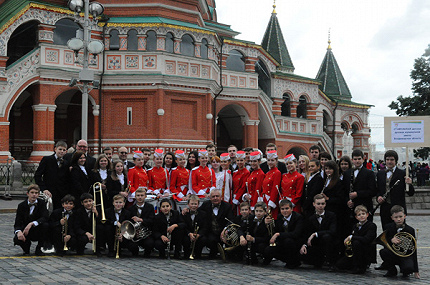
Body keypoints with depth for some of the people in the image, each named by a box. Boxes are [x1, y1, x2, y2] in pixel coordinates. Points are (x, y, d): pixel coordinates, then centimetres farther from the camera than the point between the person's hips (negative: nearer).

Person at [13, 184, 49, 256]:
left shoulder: (41, 203, -5)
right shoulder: (21, 205, -4)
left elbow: (45, 217, -21)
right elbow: (17, 223, -9)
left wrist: (32, 224, -36)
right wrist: (18, 231, -34)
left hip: (38, 231, 0)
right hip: (25, 231, 0)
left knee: (45, 225, -32)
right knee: (17, 239, -31)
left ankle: (38, 249, -11)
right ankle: (27, 244, 9)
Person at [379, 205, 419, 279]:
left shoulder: (410, 230, -9)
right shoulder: (388, 227, -2)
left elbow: (413, 250, -7)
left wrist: (416, 270, -10)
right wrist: (391, 240, -26)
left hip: (406, 255, -3)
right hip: (393, 254, 3)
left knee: (409, 268, -35)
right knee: (383, 252, -30)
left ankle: (404, 270, 5)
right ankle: (392, 271, -4)